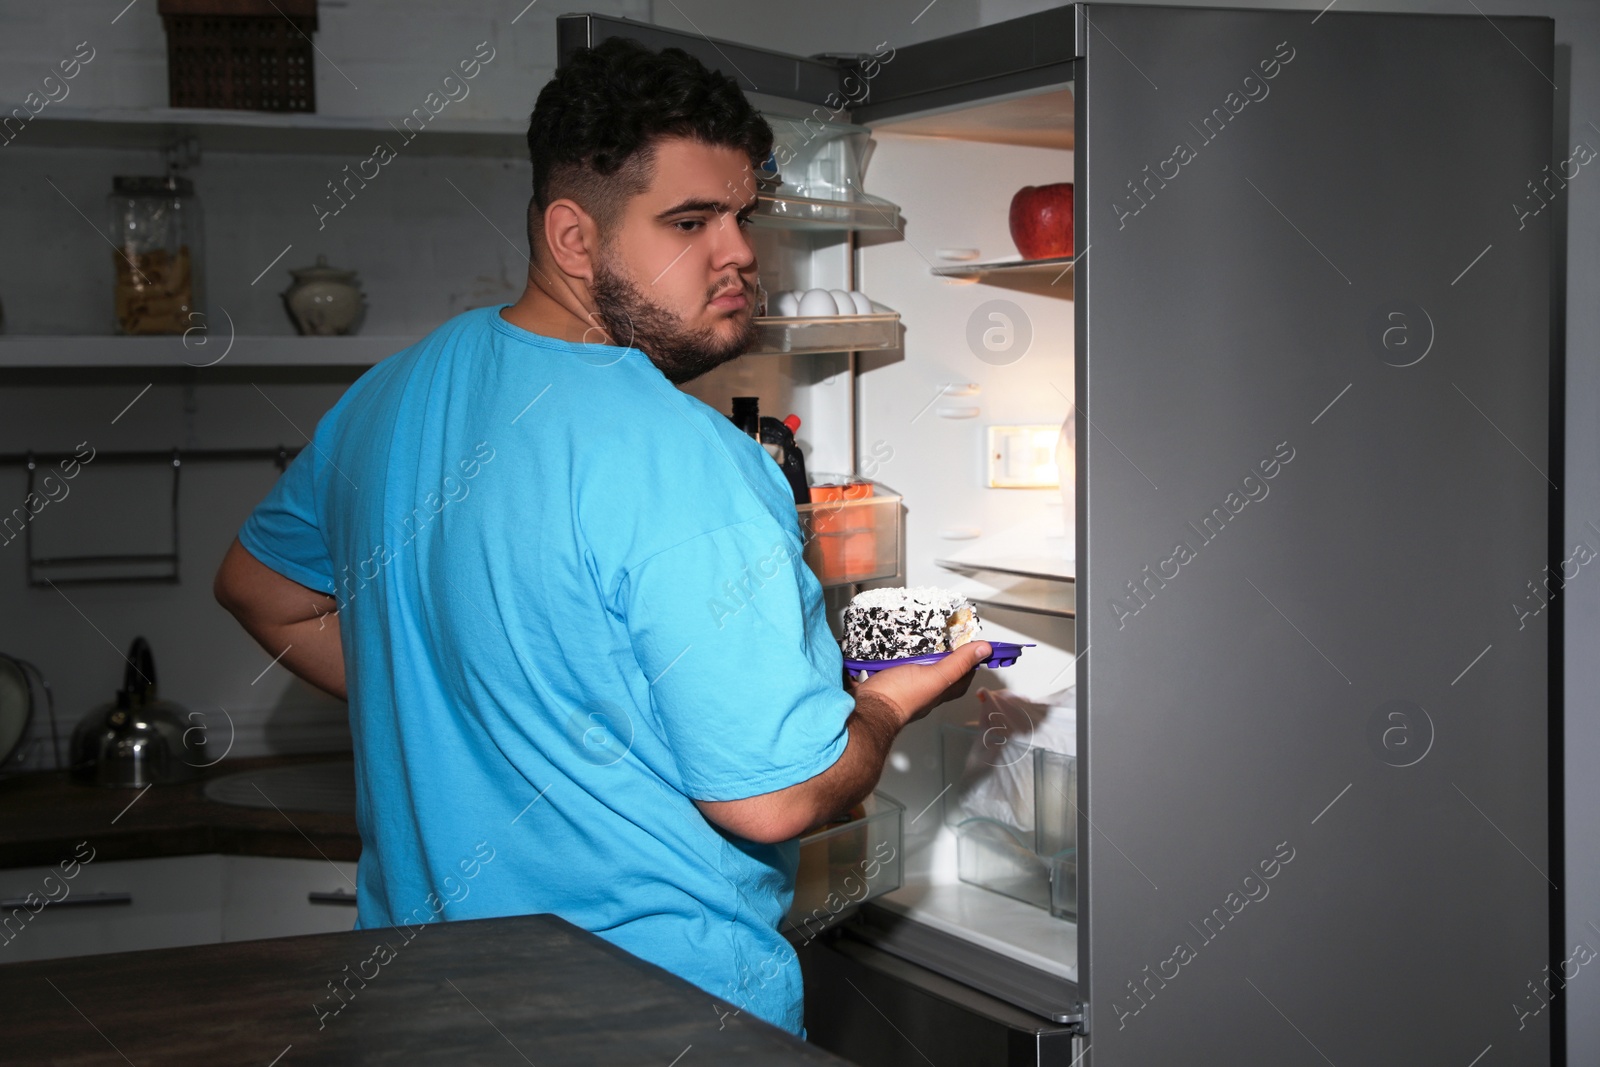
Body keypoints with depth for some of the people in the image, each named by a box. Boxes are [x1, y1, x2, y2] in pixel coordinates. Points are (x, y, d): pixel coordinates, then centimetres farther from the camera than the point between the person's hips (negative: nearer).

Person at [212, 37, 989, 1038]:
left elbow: (260, 588, 19)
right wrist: (889, 705, -5)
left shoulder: (390, 394, 3)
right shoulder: (689, 466, -24)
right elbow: (770, 798, -25)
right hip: (658, 1012, -8)